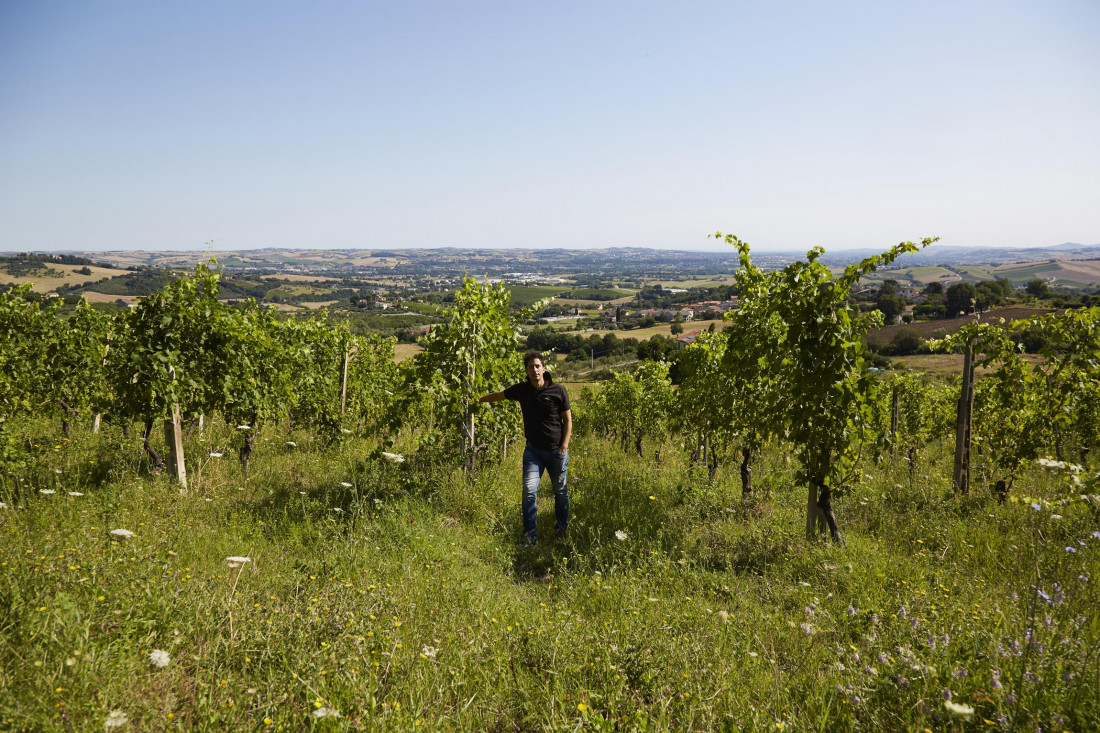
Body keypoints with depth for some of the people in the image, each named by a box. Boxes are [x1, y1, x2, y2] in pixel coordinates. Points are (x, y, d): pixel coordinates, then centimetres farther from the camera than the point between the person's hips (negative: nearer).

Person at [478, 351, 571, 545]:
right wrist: (478, 399, 31)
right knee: (529, 491, -9)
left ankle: (562, 528, 33)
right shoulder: (522, 390, -2)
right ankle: (530, 533, 2)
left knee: (560, 491, 12)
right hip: (533, 450, 1)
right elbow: (498, 395, 18)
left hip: (556, 450, -1)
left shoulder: (558, 391, -9)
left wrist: (564, 445, -9)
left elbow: (567, 420, -1)